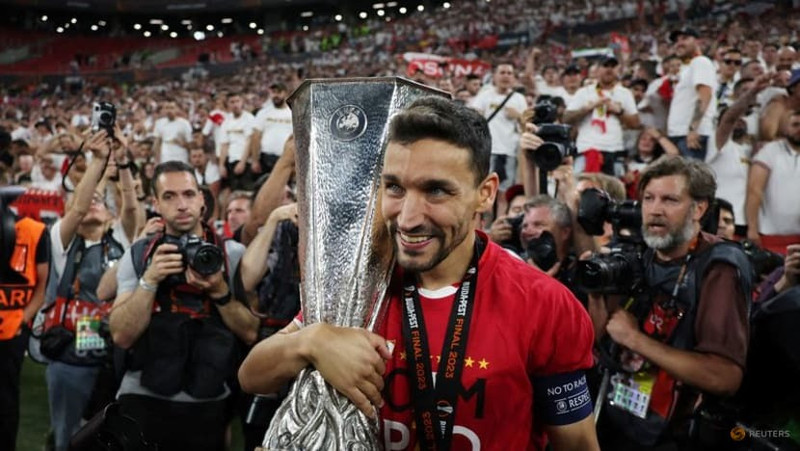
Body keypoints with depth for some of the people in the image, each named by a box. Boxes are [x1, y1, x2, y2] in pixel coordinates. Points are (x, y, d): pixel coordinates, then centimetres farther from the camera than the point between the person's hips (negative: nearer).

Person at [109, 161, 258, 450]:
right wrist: (150, 279, -19)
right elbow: (122, 337, -8)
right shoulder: (137, 254, 2)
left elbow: (251, 333, -4)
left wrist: (220, 292, -18)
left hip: (208, 404, 0)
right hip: (143, 400, 0)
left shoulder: (233, 254, 0)